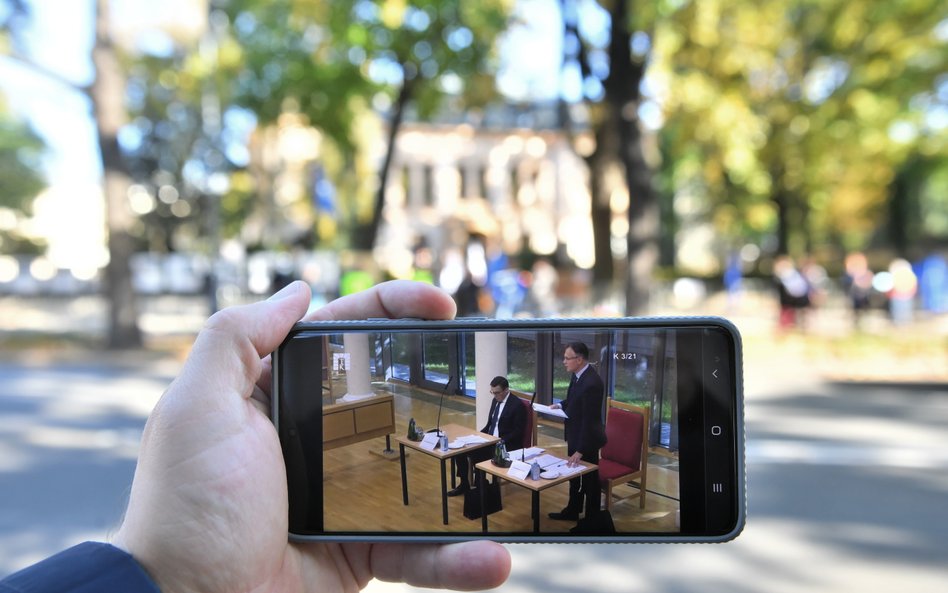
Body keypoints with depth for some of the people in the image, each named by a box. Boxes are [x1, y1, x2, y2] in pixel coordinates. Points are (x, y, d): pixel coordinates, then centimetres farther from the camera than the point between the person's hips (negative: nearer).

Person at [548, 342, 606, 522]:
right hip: (576, 435, 9)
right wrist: (561, 405, -1)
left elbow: (590, 419, -28)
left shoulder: (591, 383, -30)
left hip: (587, 439, -9)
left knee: (589, 480, 10)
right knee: (574, 476, 24)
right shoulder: (577, 374, -3)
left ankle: (592, 519, 28)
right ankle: (572, 511, 42)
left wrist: (580, 451, -25)